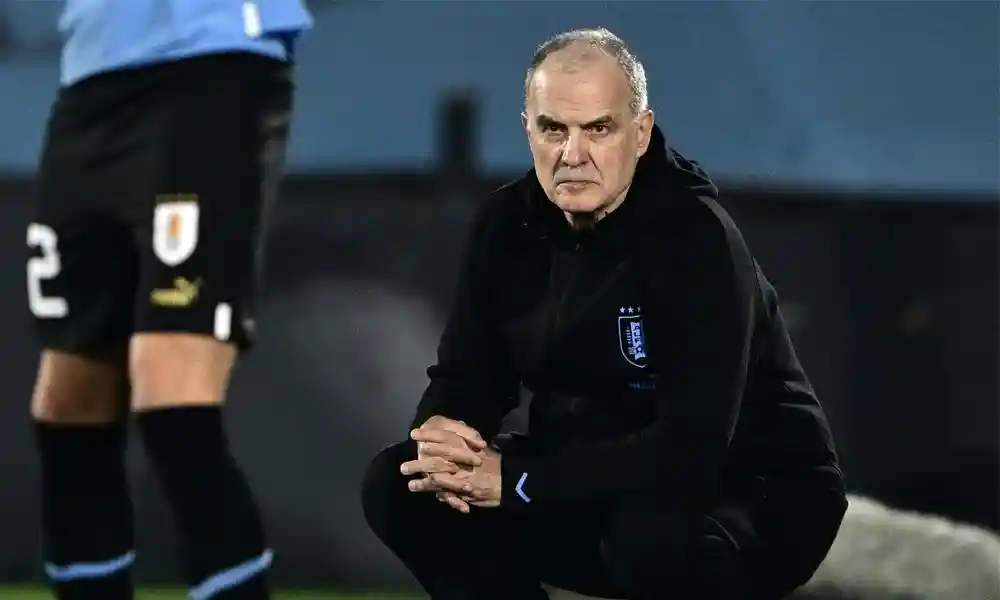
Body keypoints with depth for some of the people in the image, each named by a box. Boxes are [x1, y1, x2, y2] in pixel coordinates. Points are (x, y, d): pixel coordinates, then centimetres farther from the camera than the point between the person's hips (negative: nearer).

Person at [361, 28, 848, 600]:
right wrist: (442, 435, -22)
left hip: (754, 492, -7)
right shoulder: (510, 224, -3)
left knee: (656, 535, -40)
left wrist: (516, 479, -31)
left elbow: (691, 446, -31)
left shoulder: (696, 237, -24)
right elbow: (465, 377, 4)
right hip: (598, 482, 7)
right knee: (399, 484, -8)